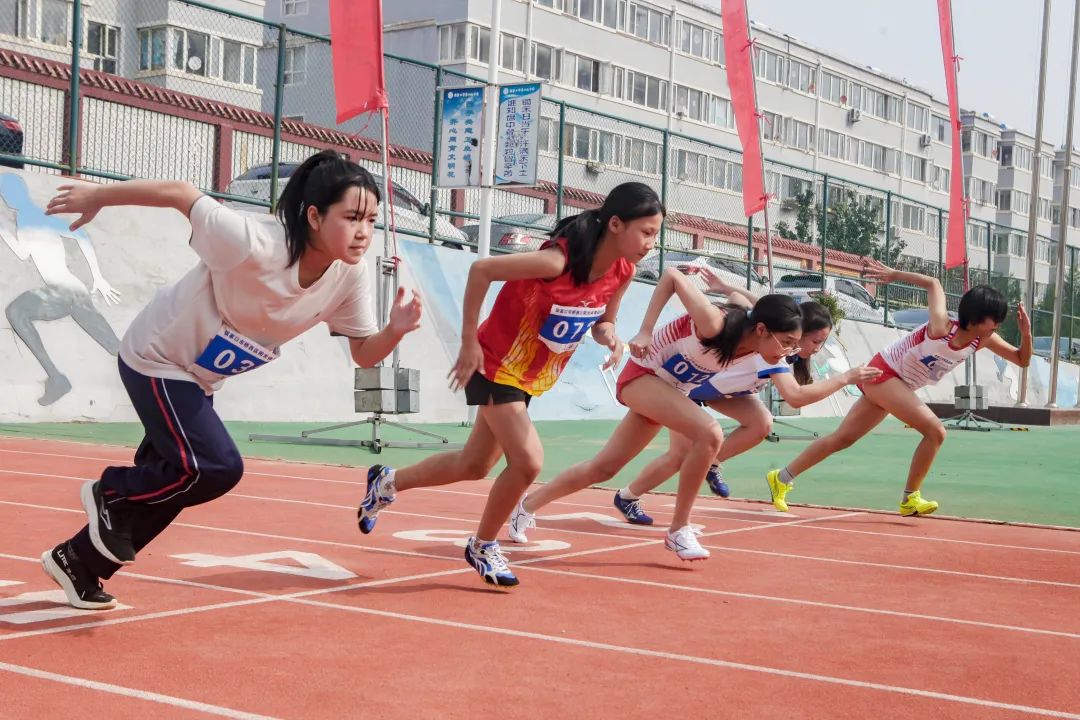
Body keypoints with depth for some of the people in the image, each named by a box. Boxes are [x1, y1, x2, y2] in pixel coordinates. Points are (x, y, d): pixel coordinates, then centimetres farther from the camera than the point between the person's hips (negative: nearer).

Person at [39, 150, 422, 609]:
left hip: (199, 379, 7)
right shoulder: (255, 244, -36)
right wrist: (96, 196, -13)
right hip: (156, 360, -7)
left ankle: (77, 561, 36)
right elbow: (181, 193, -26)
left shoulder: (351, 276, -17)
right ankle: (111, 493, 8)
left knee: (169, 486, 13)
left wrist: (396, 330, -29)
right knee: (219, 468, -20)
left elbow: (363, 353, -7)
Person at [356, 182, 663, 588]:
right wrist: (469, 341, -22)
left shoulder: (622, 272, -9)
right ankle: (482, 547, 8)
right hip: (496, 366, -8)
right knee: (528, 462, -17)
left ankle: (387, 482, 38)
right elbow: (481, 270, -25)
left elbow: (602, 321, 8)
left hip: (532, 377, 8)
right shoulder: (558, 260, -31)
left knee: (474, 466, 15)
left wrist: (608, 335, -16)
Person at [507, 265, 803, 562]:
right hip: (642, 375, -8)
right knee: (710, 434, -29)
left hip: (672, 391, 8)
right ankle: (678, 530, -17)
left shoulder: (758, 342, -14)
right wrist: (645, 331, -30)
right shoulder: (714, 324, -35)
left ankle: (529, 505, 32)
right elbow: (672, 275, -29)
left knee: (604, 468, 14)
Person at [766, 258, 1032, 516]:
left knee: (842, 439, 11)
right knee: (935, 431, -19)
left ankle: (782, 478, 19)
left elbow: (1022, 360, -2)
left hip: (899, 385, 8)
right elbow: (933, 284, -14)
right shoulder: (941, 328, -26)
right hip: (882, 373, -8)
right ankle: (910, 498, -6)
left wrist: (1026, 333, -19)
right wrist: (893, 275, -5)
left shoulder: (983, 340, -7)